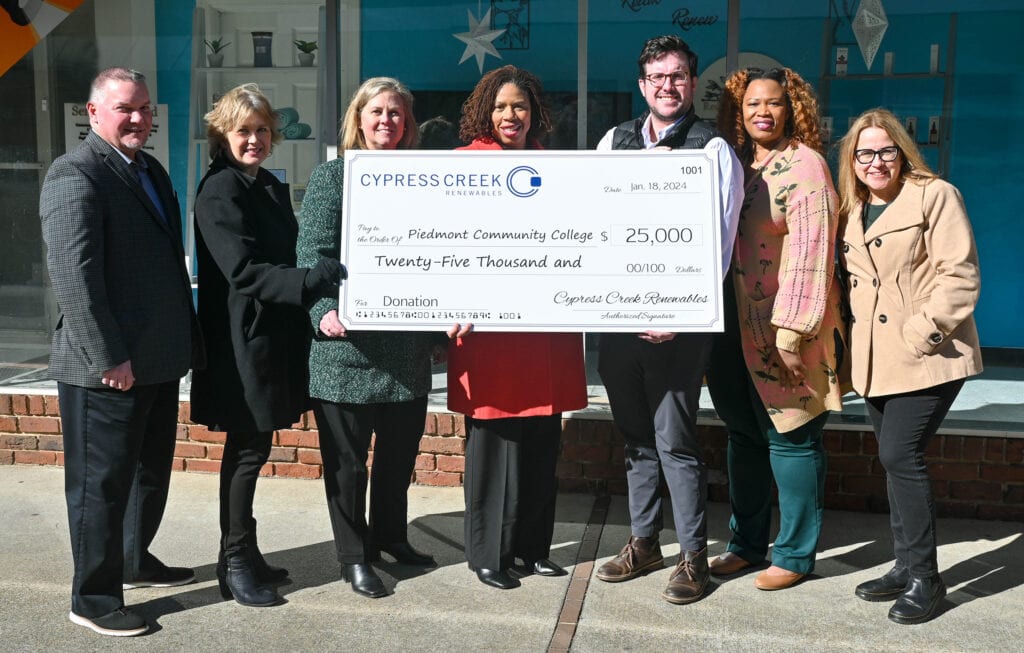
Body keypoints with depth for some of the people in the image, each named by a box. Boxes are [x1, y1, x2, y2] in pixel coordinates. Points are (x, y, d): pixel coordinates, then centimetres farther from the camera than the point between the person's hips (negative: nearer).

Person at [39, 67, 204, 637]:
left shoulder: (151, 171, 14)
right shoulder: (76, 174, -14)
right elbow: (74, 274, -21)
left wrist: (187, 339, 15)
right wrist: (108, 357, -22)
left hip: (160, 359, 9)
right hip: (108, 370, -9)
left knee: (151, 472, 21)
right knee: (102, 482, 5)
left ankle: (136, 560, 40)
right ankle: (94, 598, 20)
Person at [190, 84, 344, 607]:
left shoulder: (271, 186, 14)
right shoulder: (219, 191, -12)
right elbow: (244, 270, -22)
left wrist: (318, 293, 6)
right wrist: (313, 282, -32)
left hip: (274, 335, 8)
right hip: (243, 340, -8)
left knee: (251, 447, 14)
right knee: (248, 449, -1)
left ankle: (243, 556, 25)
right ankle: (236, 565, 12)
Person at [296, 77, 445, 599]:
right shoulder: (331, 176, 2)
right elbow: (313, 252, -7)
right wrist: (324, 310, -22)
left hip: (408, 343, 4)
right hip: (348, 340, -4)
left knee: (401, 447, 15)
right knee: (346, 454, 5)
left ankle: (390, 535, 34)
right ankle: (354, 555, 20)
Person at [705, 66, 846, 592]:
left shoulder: (803, 165, -8)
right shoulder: (735, 164, 13)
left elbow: (811, 253, -15)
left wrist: (792, 332, -20)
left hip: (786, 331, -7)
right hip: (737, 327, 7)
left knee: (790, 439, 2)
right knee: (743, 435, 13)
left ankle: (795, 555, 15)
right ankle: (746, 544, 26)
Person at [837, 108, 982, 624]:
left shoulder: (935, 196, -6)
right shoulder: (851, 212, 13)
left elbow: (960, 276, -13)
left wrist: (921, 331, -18)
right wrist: (850, 334, 10)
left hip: (928, 354, -7)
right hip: (876, 359, 7)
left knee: (899, 455, -12)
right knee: (897, 459, 11)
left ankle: (924, 576, 2)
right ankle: (906, 566, 23)